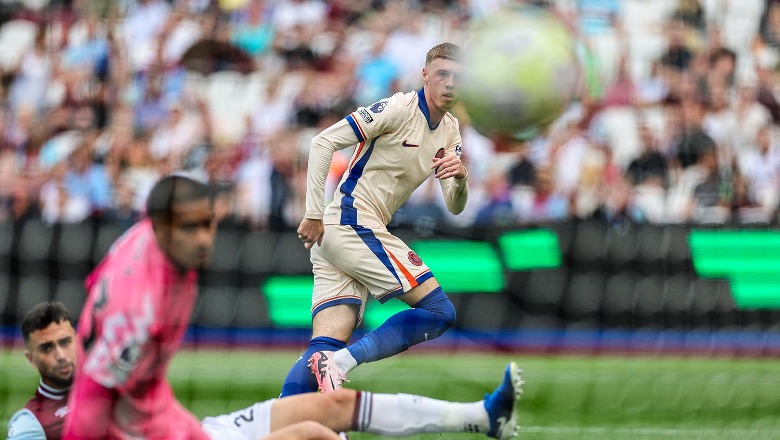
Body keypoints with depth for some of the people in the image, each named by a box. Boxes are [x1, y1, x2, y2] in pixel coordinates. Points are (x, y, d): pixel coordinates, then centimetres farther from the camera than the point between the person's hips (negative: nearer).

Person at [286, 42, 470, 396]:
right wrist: (313, 215, -16)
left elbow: (454, 207, 14)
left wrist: (460, 180, -10)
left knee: (325, 349, -3)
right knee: (439, 311, -13)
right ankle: (341, 362, -22)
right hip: (354, 222, -8)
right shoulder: (399, 108, -10)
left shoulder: (450, 132, 16)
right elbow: (324, 142, -14)